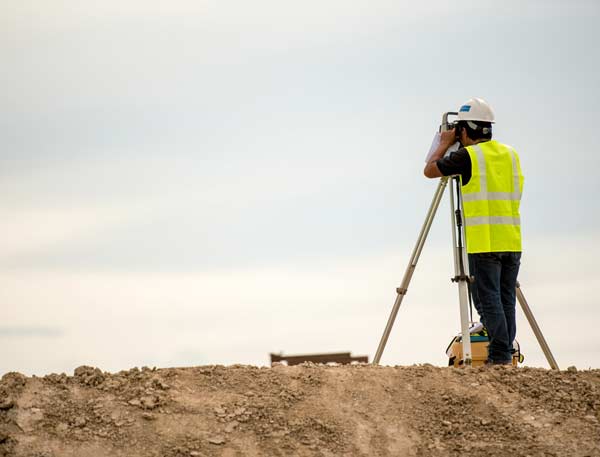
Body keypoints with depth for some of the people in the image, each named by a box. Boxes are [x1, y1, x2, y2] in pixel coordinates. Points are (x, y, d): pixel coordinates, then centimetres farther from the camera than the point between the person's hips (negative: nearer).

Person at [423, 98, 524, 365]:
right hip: (512, 241, 6)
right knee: (506, 300, 8)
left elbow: (430, 171, 2)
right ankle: (506, 356, 7)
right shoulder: (510, 154, 13)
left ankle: (500, 357, -10)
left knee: (488, 300, -5)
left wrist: (444, 144, 17)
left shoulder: (468, 156, -6)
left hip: (485, 243, -6)